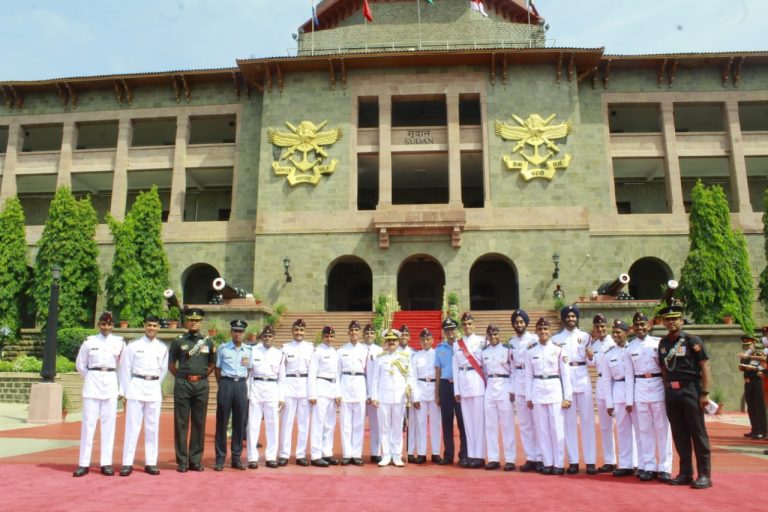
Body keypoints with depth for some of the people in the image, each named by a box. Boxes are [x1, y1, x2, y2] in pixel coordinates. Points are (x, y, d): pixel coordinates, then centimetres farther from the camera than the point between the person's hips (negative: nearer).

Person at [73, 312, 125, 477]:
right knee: (88, 423, -1)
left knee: (108, 423, 2)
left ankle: (106, 463, 7)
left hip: (111, 384, 1)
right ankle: (83, 463, 5)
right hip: (92, 383, -1)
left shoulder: (119, 342, 4)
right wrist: (91, 378, 7)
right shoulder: (89, 341, 2)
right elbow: (80, 365, 10)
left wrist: (117, 382, 10)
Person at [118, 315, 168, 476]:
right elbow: (124, 369, 1)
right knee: (132, 426, -1)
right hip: (136, 386, -2)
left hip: (154, 389, 3)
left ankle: (150, 463, 13)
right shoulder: (133, 345, -1)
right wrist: (126, 392, 0)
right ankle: (127, 463, 5)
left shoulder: (163, 348, 7)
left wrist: (155, 384, 8)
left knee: (152, 427, 5)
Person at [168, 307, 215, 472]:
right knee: (181, 423, 1)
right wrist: (181, 378, 5)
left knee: (199, 423, 5)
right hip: (182, 384, -1)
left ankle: (196, 460, 13)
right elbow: (171, 365, 10)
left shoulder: (208, 342, 8)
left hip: (202, 385, 2)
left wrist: (202, 376, 8)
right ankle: (182, 461, 8)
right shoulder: (178, 341, 4)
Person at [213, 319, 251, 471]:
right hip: (226, 384, -2)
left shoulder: (248, 350, 8)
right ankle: (220, 458, 8)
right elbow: (217, 369, 9)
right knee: (222, 422, 0)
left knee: (240, 423, 5)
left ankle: (236, 458, 13)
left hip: (241, 386, 2)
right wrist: (222, 385, 6)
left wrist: (243, 383, 7)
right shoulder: (223, 348, 3)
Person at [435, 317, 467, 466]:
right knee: (446, 421, 8)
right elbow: (438, 371, 13)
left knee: (462, 420, 0)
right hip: (445, 385, 4)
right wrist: (437, 392, 12)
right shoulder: (439, 348, 9)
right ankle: (448, 454, 17)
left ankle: (464, 455, 8)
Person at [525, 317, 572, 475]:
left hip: (555, 390, -2)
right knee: (542, 429, 6)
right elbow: (528, 376, 9)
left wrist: (567, 397, -5)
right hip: (538, 392, 2)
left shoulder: (559, 350, 0)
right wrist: (528, 397, 5)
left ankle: (558, 464, 10)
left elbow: (566, 374, -1)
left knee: (557, 429, -1)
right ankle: (547, 463, 15)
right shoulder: (531, 352, 6)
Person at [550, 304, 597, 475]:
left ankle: (590, 461, 6)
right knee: (569, 421, 3)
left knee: (587, 420, 0)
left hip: (583, 379, 0)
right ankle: (573, 461, 9)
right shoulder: (556, 338, 7)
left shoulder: (586, 336, 9)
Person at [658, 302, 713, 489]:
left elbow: (705, 367, -9)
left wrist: (705, 393, -14)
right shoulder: (663, 343, 10)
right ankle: (685, 473, 19)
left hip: (690, 391, -5)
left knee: (698, 433, 0)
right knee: (679, 435, 10)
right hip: (671, 392, 5)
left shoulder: (692, 340, -6)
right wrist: (666, 391, 11)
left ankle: (704, 475, 8)